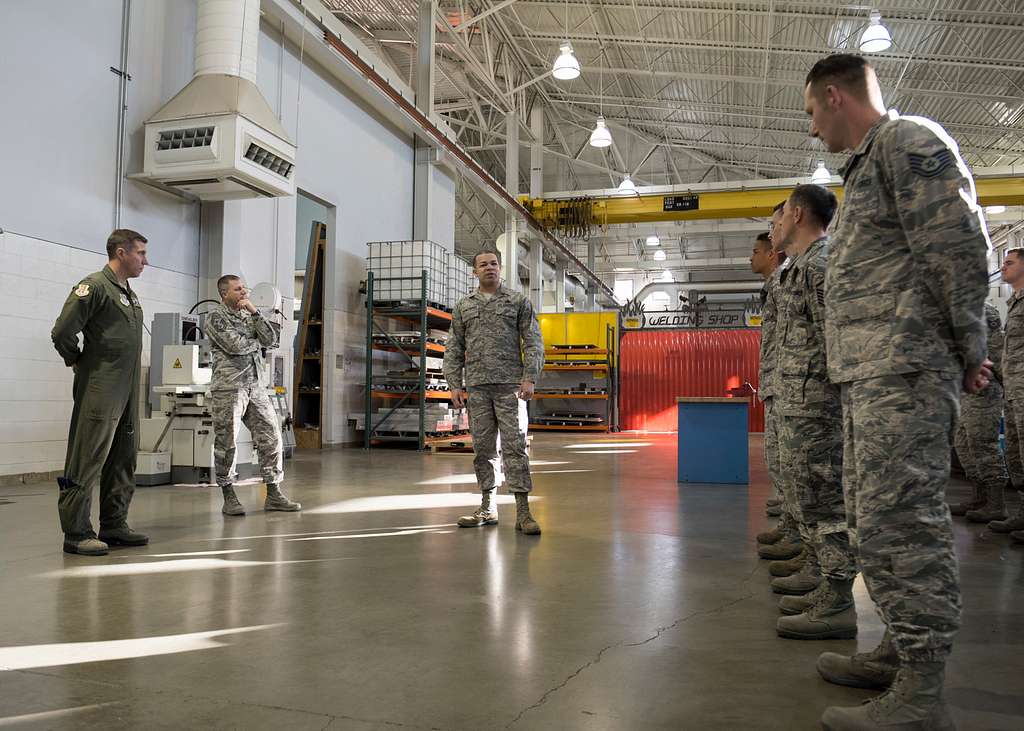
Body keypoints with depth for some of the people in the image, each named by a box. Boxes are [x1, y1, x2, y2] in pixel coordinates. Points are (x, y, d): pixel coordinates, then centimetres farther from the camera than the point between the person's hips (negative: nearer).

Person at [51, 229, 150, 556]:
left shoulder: (129, 294, 17)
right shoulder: (95, 286, -10)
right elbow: (62, 332, -16)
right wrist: (78, 362, -2)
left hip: (127, 391, 9)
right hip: (100, 391, -9)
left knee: (123, 461, 12)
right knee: (87, 461, -4)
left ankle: (114, 526, 21)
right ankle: (77, 533, 2)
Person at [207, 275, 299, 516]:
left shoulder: (249, 315, 19)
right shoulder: (215, 317, 0)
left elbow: (272, 340, 3)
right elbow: (234, 345, -14)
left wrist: (255, 313, -3)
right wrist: (257, 342, 3)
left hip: (257, 386, 6)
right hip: (229, 387, -6)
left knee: (271, 437, 3)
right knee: (226, 442, -3)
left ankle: (273, 494, 10)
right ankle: (229, 498, 7)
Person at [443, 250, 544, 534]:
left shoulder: (518, 302, 9)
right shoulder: (463, 307, 15)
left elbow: (533, 342, 3)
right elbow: (454, 349, 14)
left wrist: (530, 378, -9)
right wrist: (454, 385, 4)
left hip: (510, 383, -3)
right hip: (476, 386, 3)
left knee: (514, 444, -7)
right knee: (482, 447, 6)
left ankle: (522, 511, -7)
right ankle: (487, 508, 14)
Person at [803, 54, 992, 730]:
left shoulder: (908, 140, -4)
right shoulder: (868, 162, 25)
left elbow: (958, 248, -13)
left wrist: (968, 352, -9)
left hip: (904, 368, -10)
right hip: (869, 372, 10)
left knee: (901, 521, -10)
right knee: (874, 518, 13)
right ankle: (902, 651, 24)